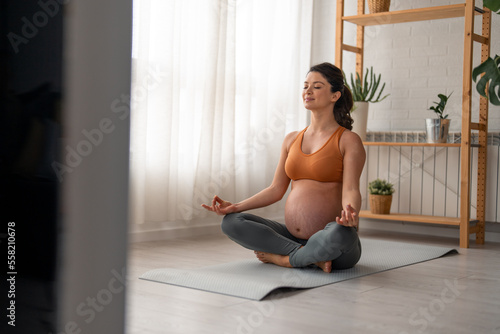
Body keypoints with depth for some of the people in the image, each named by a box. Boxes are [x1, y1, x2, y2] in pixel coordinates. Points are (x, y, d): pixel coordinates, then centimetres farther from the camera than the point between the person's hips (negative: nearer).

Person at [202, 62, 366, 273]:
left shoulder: (349, 141, -2)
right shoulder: (291, 140, 15)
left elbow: (351, 190, -13)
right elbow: (276, 189, 14)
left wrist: (351, 213, -37)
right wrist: (235, 206, 2)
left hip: (332, 245, -5)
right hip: (292, 236, 6)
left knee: (339, 233, -41)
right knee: (231, 222, -10)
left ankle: (282, 258, -12)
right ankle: (312, 257, -15)